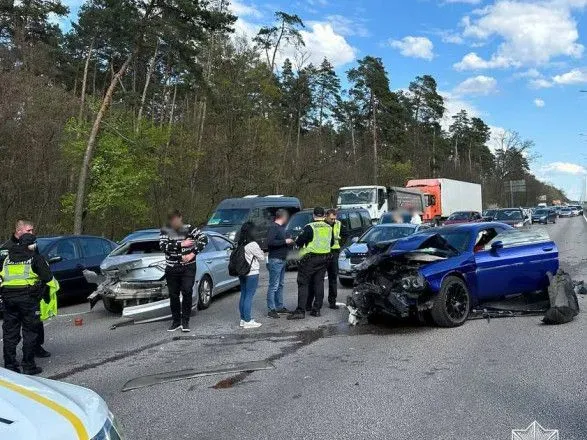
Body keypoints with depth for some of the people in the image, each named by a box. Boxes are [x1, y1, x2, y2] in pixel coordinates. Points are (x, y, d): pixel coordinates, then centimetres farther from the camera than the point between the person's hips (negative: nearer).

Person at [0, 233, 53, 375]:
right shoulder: (35, 258, 3)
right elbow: (47, 277, 0)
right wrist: (46, 295, 14)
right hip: (28, 297, -5)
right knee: (29, 332, 2)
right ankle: (28, 366, 3)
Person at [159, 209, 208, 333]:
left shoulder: (189, 228, -2)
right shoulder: (165, 231, 1)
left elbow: (204, 239, -8)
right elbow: (163, 246, -14)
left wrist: (193, 253, -16)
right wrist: (181, 244, -21)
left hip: (188, 267, -2)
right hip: (171, 269, 2)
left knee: (187, 292, -10)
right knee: (173, 295, 8)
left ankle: (185, 322, 2)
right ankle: (176, 321, 22)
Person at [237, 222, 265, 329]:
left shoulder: (239, 244, 6)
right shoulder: (252, 245, -16)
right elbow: (261, 257, -9)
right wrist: (261, 251, 13)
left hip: (242, 273, 8)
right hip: (252, 273, -8)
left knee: (243, 295, 14)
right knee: (249, 296, -4)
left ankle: (243, 319, 20)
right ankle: (248, 321, -1)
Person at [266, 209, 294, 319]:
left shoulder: (281, 227, 15)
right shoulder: (273, 227, -13)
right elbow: (270, 242, -25)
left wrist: (289, 242, 12)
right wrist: (285, 241, -19)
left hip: (282, 260, 10)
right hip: (275, 260, -10)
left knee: (280, 285, 15)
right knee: (273, 286, -7)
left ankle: (279, 306, 24)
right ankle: (271, 309, -3)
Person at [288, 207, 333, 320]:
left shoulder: (310, 227, -14)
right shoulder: (329, 228, 5)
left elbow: (299, 241, -14)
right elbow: (331, 243, 17)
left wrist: (297, 240, 8)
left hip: (310, 259, -6)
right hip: (324, 258, 6)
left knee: (303, 283, -1)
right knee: (319, 283, 12)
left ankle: (300, 311, -6)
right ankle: (316, 309, 14)